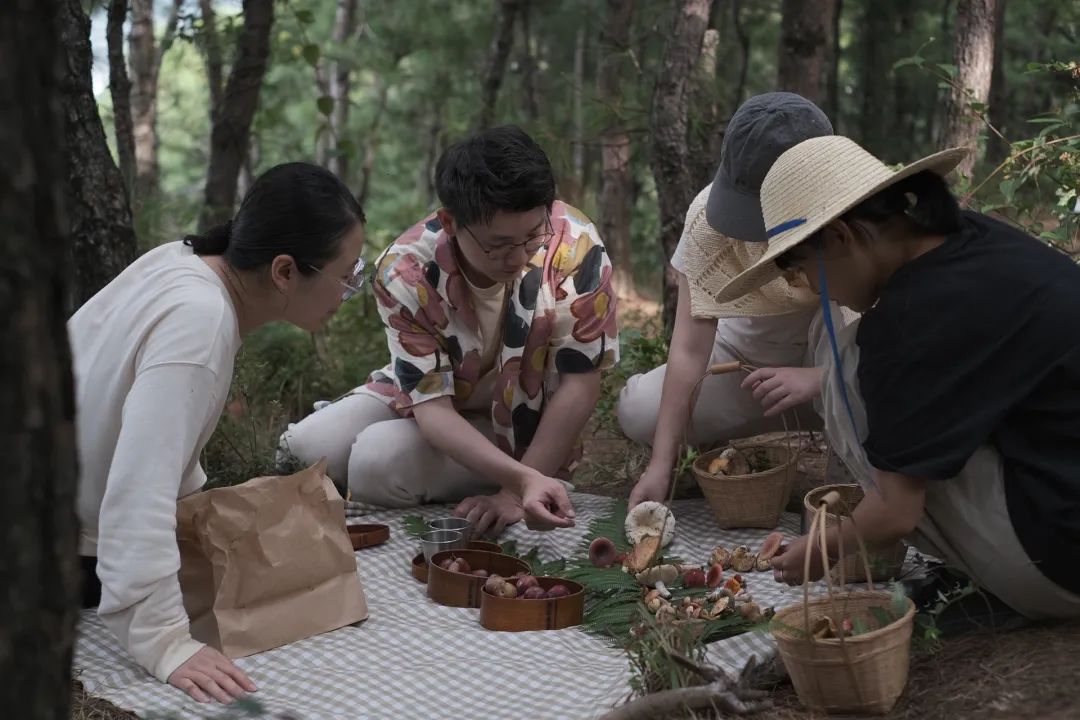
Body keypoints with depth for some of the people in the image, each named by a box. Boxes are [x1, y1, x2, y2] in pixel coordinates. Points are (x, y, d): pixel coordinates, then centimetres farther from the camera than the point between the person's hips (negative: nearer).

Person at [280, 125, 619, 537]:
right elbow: (432, 405, -28)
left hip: (525, 425, -3)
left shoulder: (576, 247, -31)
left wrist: (521, 489, -25)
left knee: (377, 462, -26)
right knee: (307, 446, -17)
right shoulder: (406, 274, -27)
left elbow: (579, 384, -22)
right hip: (429, 400, 3)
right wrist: (521, 477, -44)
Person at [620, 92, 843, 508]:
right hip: (761, 343, 3)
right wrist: (661, 466, -28)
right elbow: (691, 347, -24)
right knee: (640, 411, -16)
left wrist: (820, 377, -43)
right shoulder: (711, 213, -24)